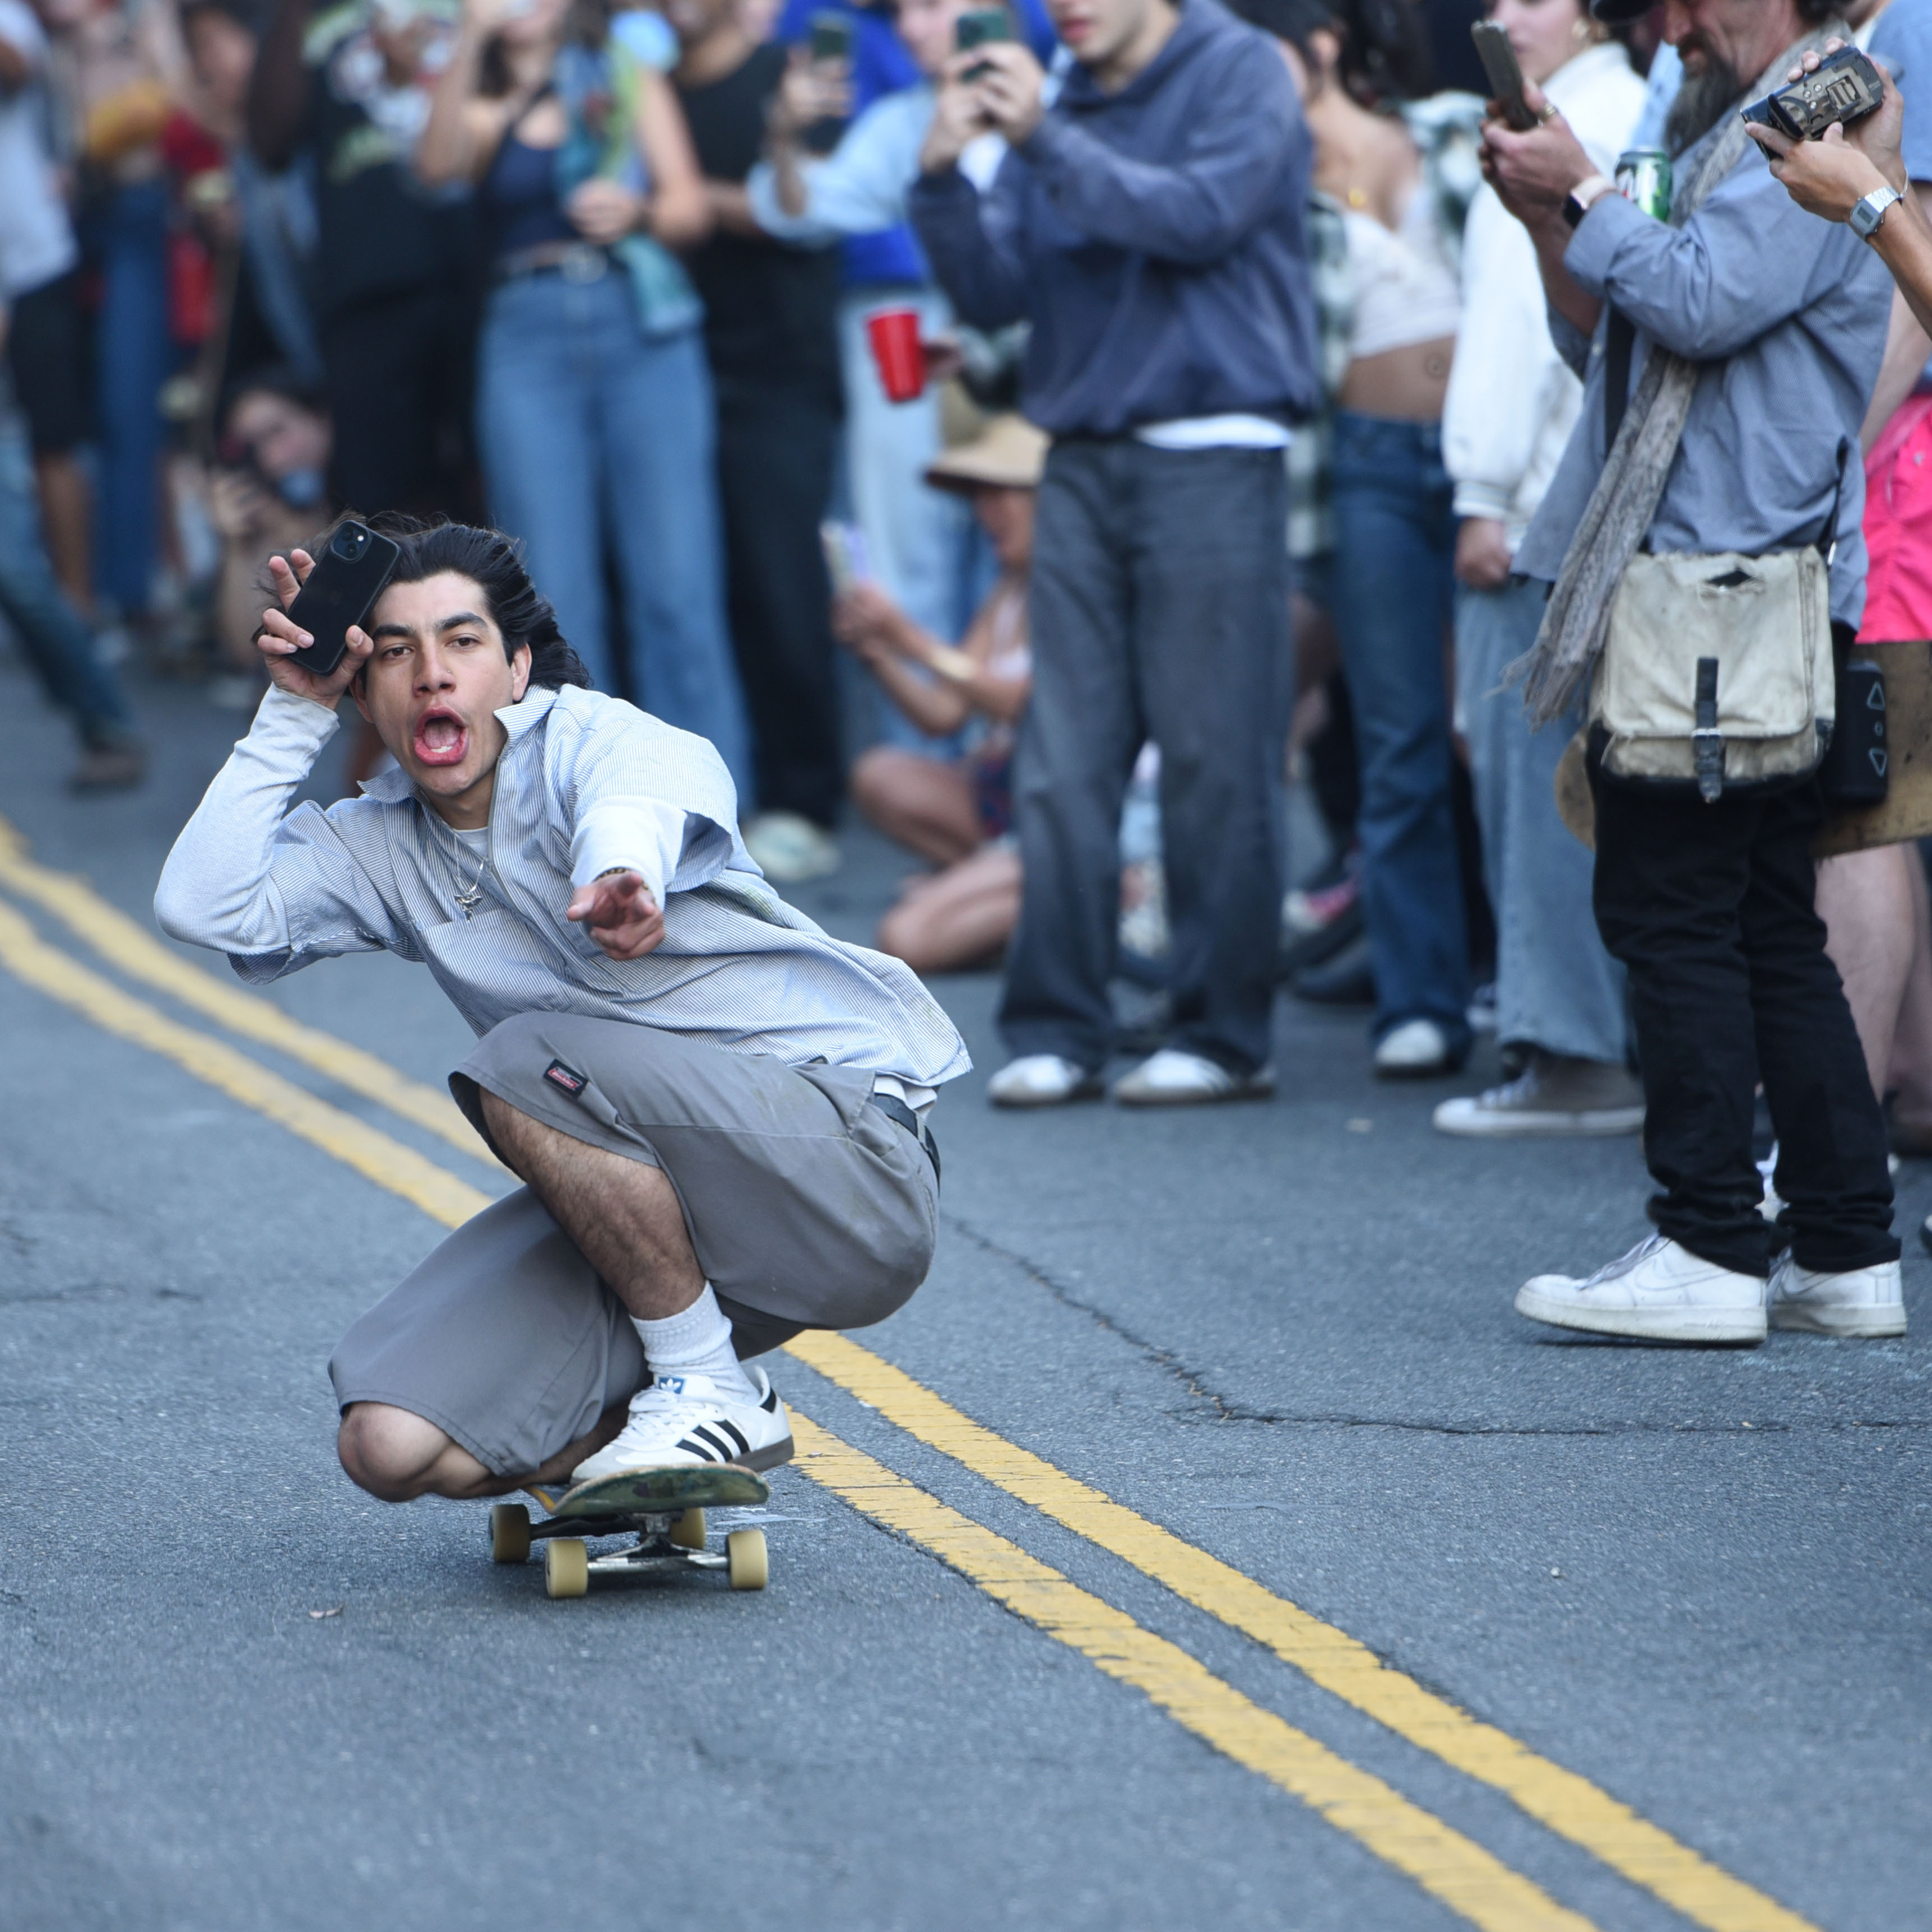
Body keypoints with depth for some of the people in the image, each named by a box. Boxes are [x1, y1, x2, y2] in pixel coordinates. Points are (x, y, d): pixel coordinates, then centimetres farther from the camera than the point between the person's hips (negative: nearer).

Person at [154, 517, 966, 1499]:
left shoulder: (586, 738, -13)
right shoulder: (382, 846, 8)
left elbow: (644, 789, -39)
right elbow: (205, 908, -5)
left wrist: (621, 872, -64)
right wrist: (295, 711, -4)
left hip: (852, 1152, -7)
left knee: (523, 1069, -31)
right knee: (391, 1444, -10)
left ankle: (711, 1389, -12)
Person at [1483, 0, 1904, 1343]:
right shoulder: (1724, 143, 23)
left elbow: (1699, 303, -22)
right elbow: (1607, 348, 23)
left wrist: (1584, 194, -9)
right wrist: (1547, 218, 9)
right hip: (1702, 587, 10)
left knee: (1674, 915, -10)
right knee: (1770, 931, 9)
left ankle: (1712, 1251, -9)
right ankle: (1847, 1257, 11)